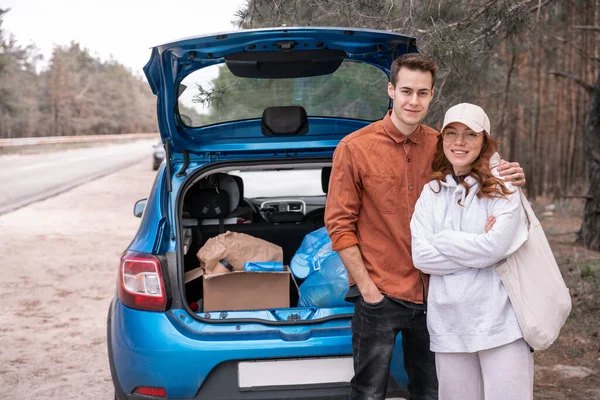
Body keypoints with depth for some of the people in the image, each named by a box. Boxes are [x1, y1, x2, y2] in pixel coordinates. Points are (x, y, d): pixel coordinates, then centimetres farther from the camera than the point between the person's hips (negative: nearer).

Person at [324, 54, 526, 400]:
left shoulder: (442, 146, 3)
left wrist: (509, 181, -9)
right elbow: (339, 224, -6)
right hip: (380, 297, -3)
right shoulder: (355, 148, -7)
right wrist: (367, 288, -11)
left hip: (431, 295, 4)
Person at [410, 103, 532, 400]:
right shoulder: (431, 193, 8)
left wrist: (442, 240, -6)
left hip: (500, 322, -3)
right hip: (449, 325, 4)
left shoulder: (502, 187, -1)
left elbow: (495, 246, -15)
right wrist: (477, 245, -10)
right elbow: (421, 257, -3)